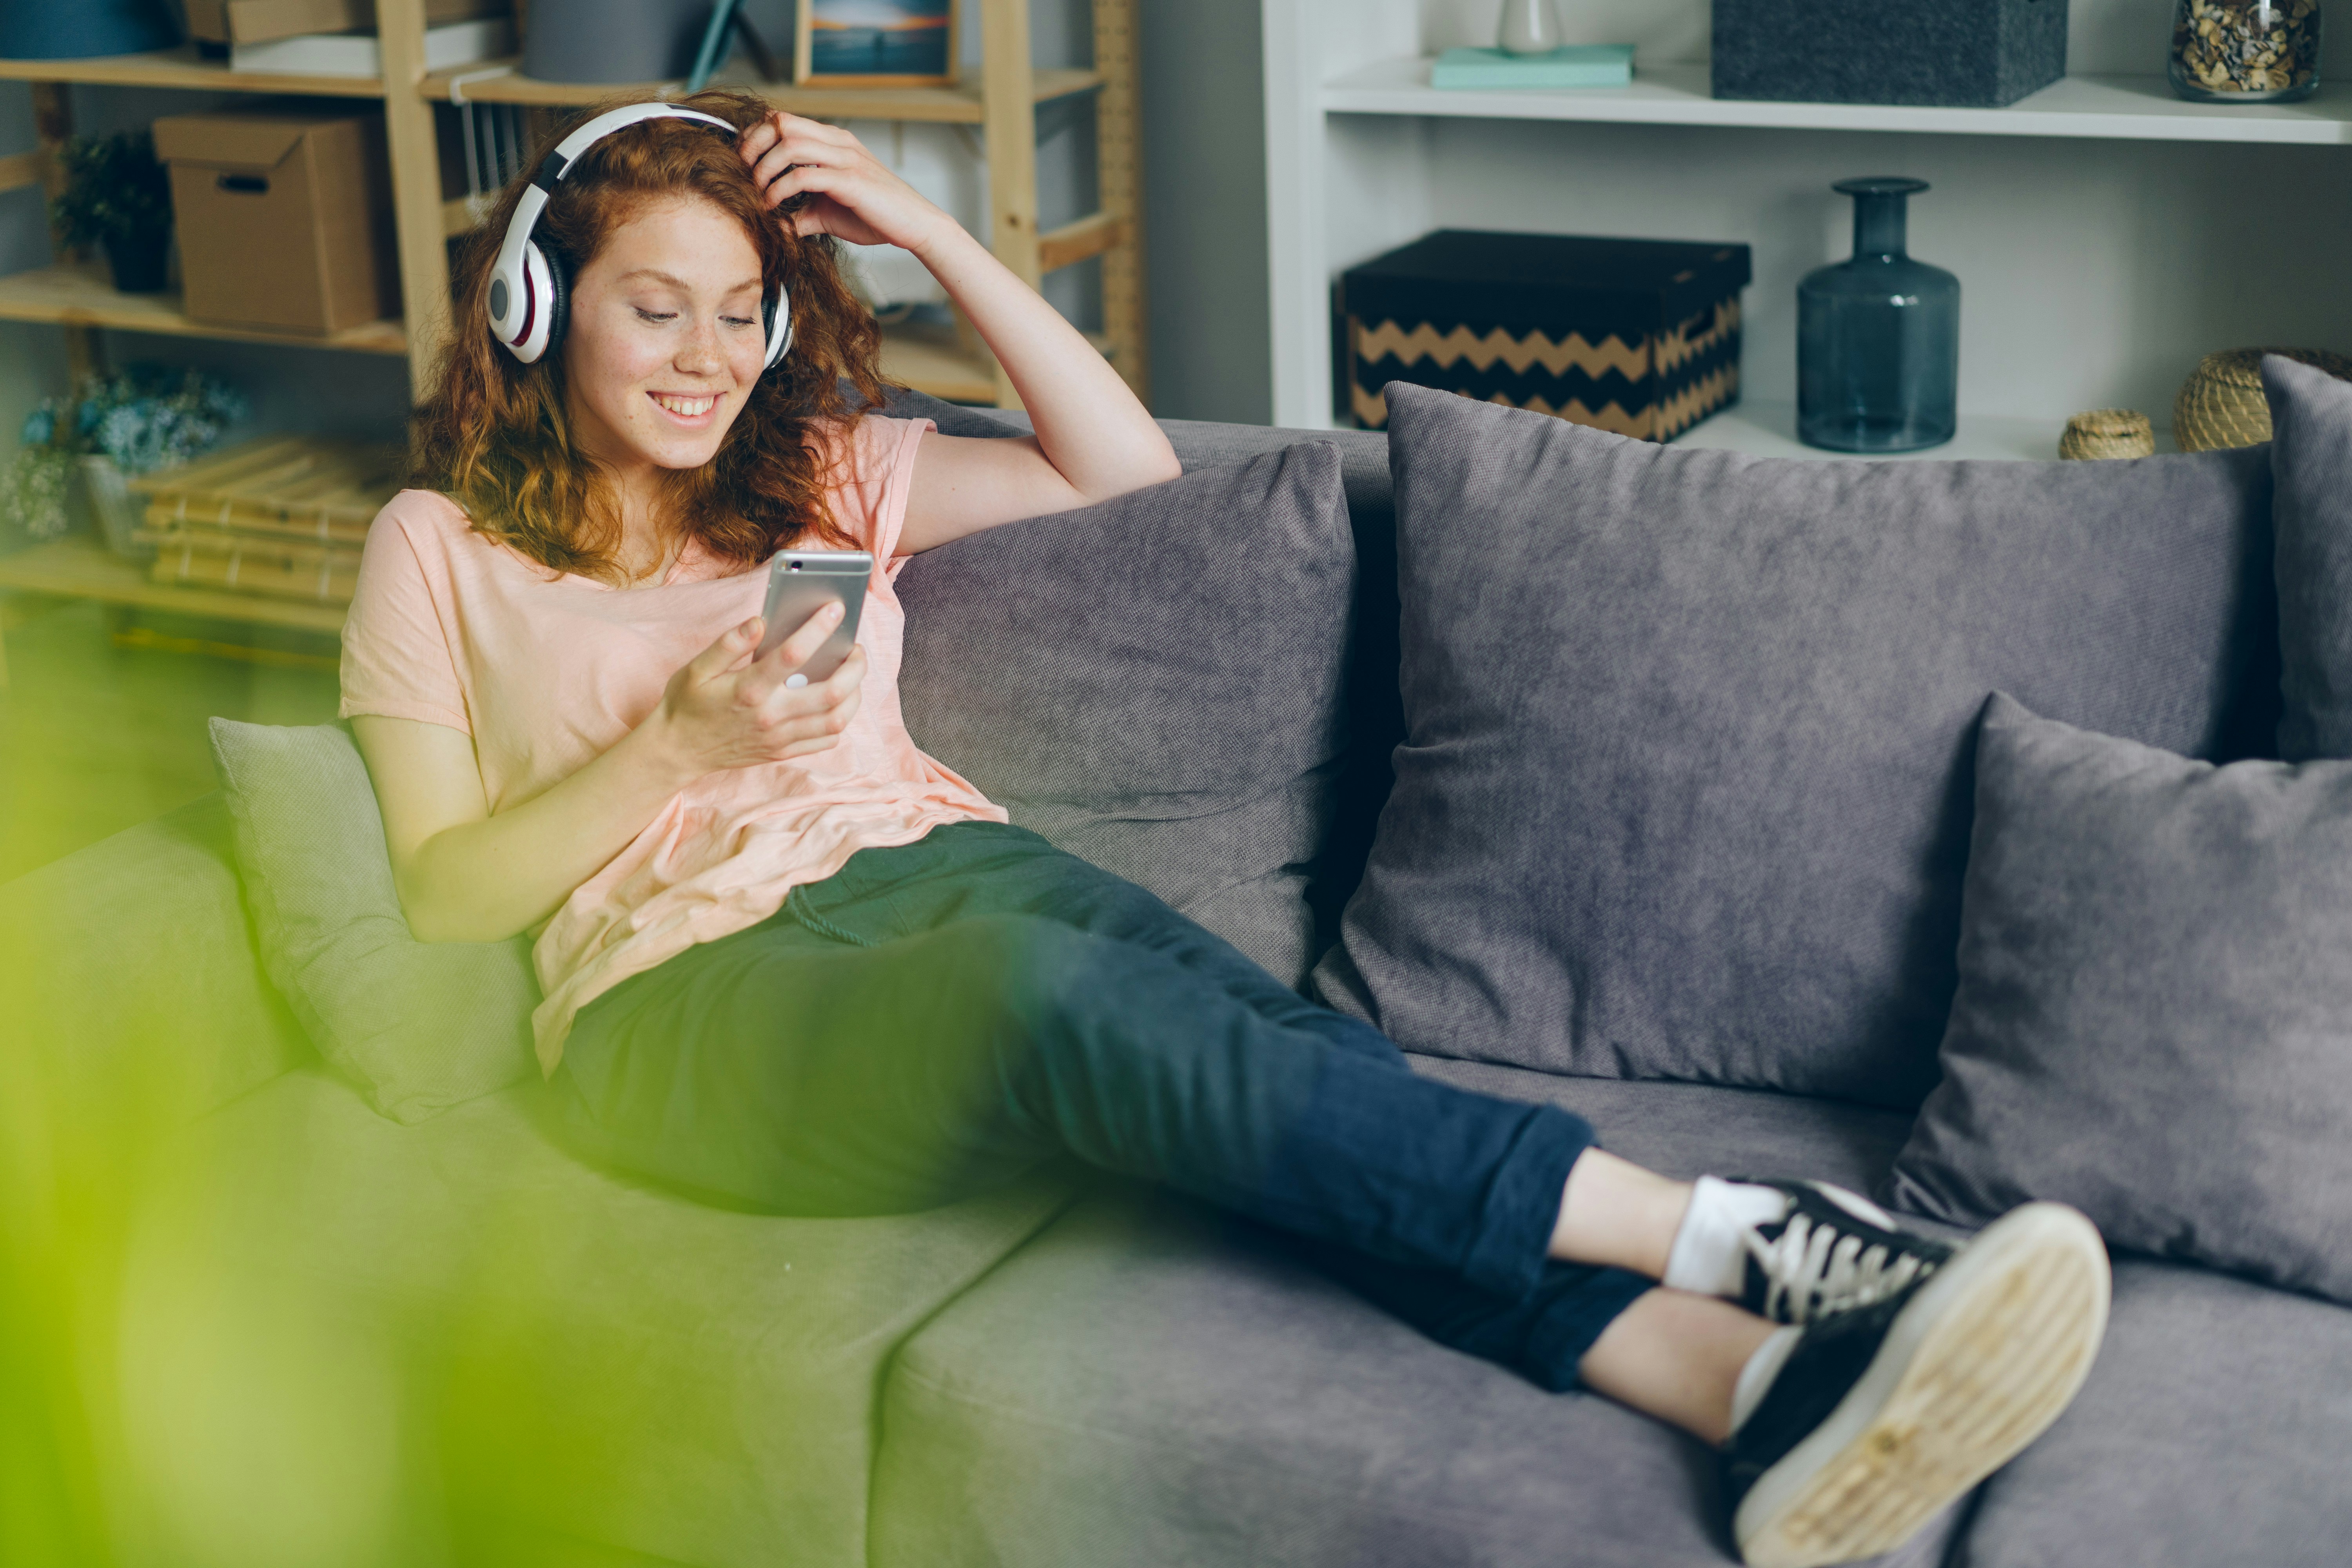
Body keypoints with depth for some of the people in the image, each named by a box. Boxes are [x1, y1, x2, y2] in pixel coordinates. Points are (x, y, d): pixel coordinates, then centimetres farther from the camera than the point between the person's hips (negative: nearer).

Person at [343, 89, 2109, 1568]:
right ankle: (1730, 1230, -46)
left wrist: (933, 231, 10)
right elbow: (442, 891, 5)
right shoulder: (439, 552, 13)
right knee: (1041, 981, -38)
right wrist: (681, 737, -10)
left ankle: (1751, 1379, -54)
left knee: (1265, 1036, -30)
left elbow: (1128, 463, 17)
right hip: (688, 987, -4)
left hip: (934, 861, 4)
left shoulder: (822, 475, 23)